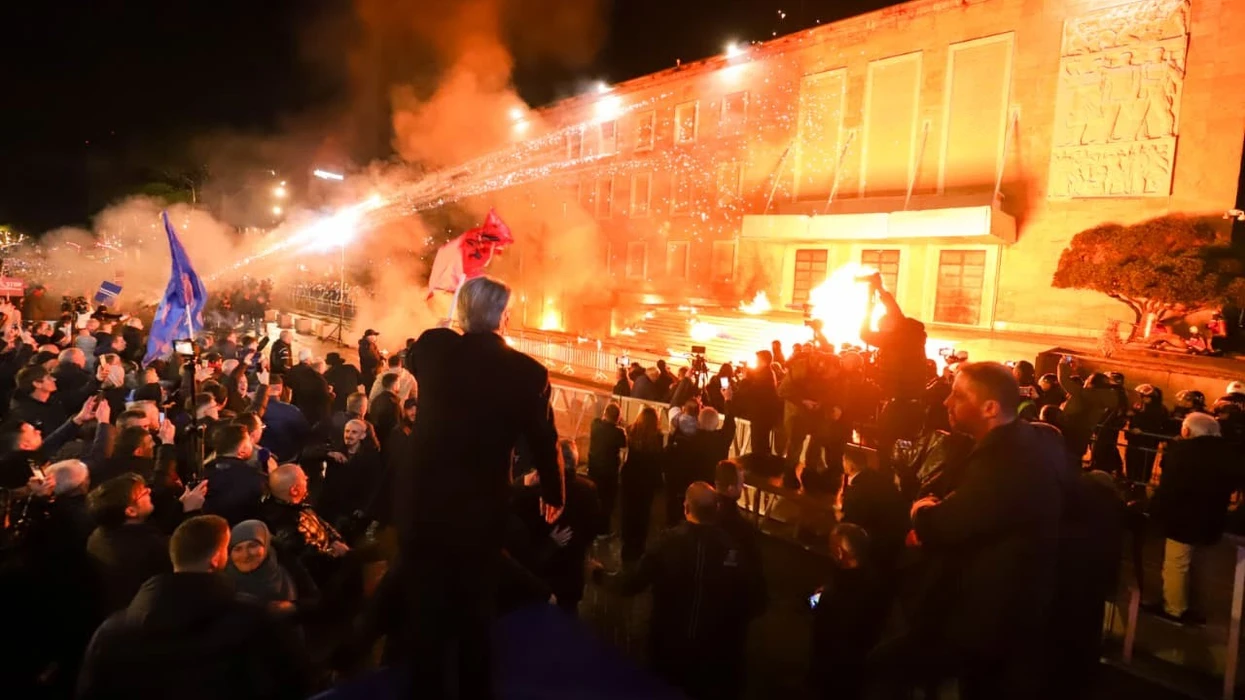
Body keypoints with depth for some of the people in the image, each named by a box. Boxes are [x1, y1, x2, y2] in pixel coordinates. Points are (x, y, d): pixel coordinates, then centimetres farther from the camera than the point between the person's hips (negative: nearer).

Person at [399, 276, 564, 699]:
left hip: (424, 500, 1)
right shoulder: (527, 371, -15)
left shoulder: (432, 348, -11)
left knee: (426, 608, 18)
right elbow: (543, 441, -7)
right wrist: (553, 493, 11)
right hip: (482, 508, -1)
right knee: (475, 612, 19)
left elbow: (408, 364, 14)